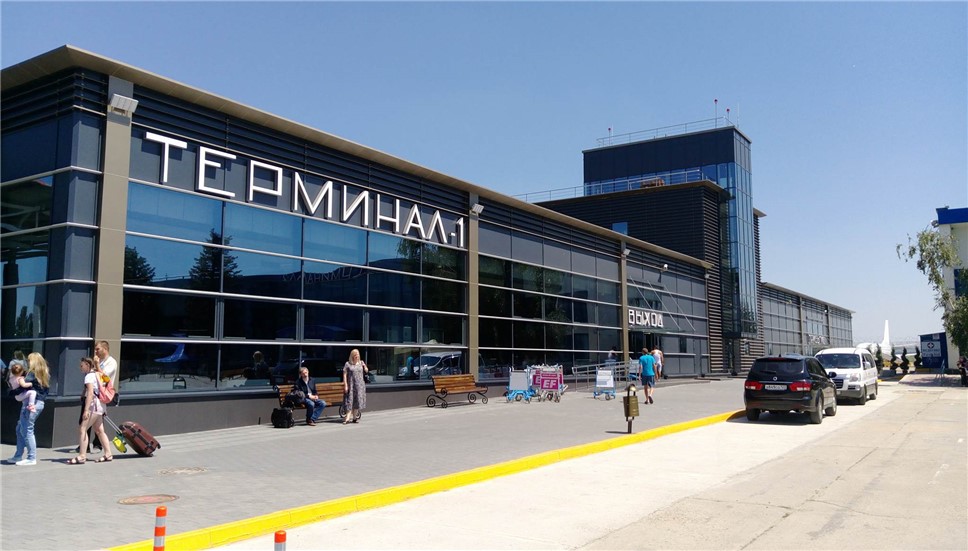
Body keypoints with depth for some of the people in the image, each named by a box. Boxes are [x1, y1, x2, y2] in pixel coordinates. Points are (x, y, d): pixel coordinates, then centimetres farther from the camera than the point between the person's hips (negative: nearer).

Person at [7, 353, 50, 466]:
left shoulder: (32, 373, -11)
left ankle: (32, 458, -2)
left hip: (31, 403, -9)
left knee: (26, 430, -4)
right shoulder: (45, 374, 14)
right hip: (39, 403, 9)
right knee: (20, 429, 17)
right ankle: (18, 456, 22)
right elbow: (47, 390, 16)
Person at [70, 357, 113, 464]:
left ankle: (81, 456, -14)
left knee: (82, 429, -11)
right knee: (99, 431, 13)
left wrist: (86, 410, -25)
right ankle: (108, 454, 15)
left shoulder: (89, 376, -10)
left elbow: (90, 393, -20)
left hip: (93, 406, -10)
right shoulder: (97, 375, 19)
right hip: (100, 407, 10)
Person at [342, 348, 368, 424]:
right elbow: (344, 375, -4)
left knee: (357, 401, 4)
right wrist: (345, 385, -11)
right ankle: (347, 418, -10)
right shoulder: (348, 364, -2)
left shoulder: (361, 363, 9)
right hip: (351, 385, -3)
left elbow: (366, 371, 19)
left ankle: (354, 417, 14)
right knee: (350, 401, -7)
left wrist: (364, 366, -2)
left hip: (360, 385, 3)